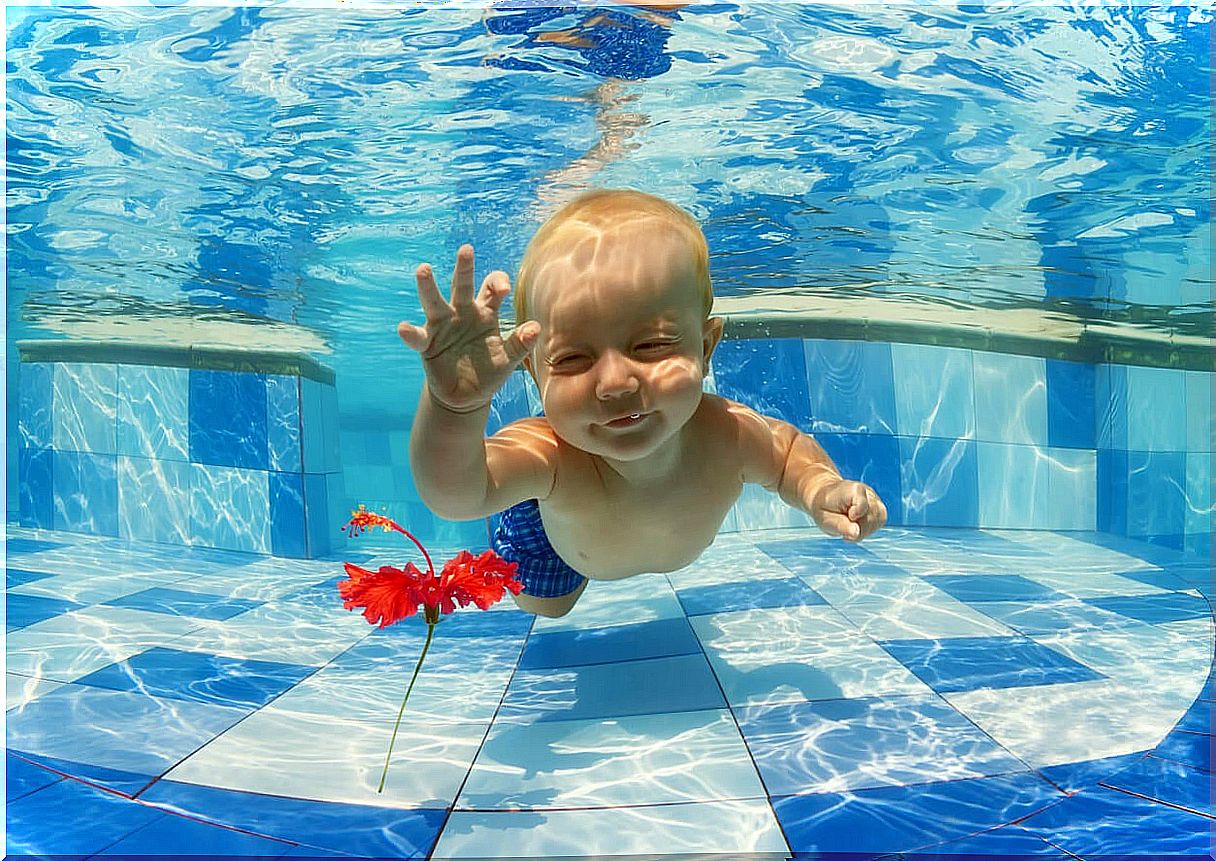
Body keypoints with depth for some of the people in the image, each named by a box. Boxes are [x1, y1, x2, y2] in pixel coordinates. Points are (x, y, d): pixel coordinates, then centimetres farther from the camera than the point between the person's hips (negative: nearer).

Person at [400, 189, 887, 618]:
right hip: (559, 532, -1)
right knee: (543, 605, 31)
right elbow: (455, 495, -71)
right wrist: (454, 405, -92)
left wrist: (820, 489, -39)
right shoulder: (548, 458, -51)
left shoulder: (727, 435, -41)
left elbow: (787, 449, -17)